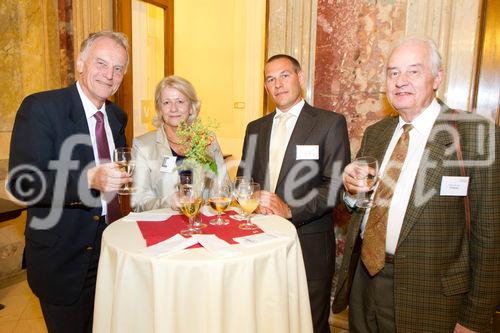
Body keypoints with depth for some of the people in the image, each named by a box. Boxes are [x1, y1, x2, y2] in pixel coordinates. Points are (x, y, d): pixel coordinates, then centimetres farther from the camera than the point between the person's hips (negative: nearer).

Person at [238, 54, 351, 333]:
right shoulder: (255, 128, 12)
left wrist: (290, 210, -21)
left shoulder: (331, 123, -4)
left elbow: (336, 184, -11)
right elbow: (243, 178, 13)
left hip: (309, 244, -4)